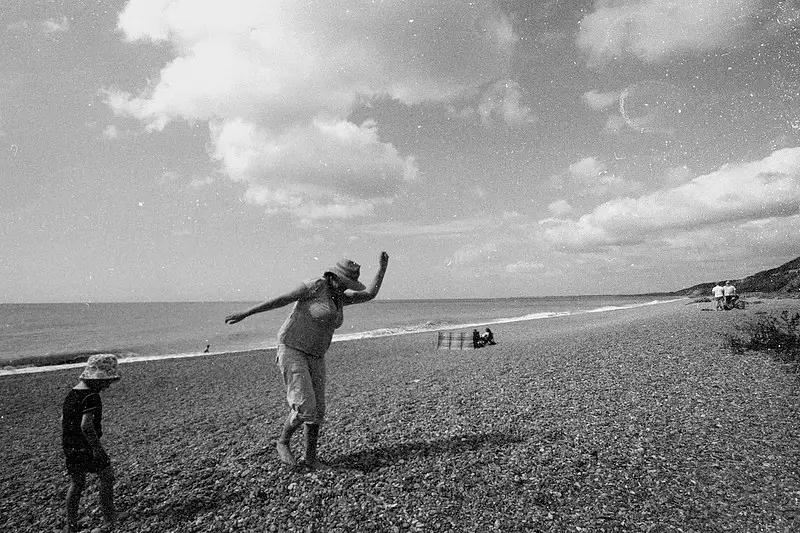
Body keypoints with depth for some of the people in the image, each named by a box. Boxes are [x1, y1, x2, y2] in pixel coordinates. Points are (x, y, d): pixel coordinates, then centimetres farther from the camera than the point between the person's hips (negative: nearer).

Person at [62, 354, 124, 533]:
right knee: (107, 476, 11)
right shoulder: (92, 397, -23)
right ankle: (108, 518, 22)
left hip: (69, 446, 8)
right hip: (86, 448, -8)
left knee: (76, 483, 20)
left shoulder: (72, 393, 6)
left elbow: (63, 419, 13)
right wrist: (97, 447, -20)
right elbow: (86, 425, -29)